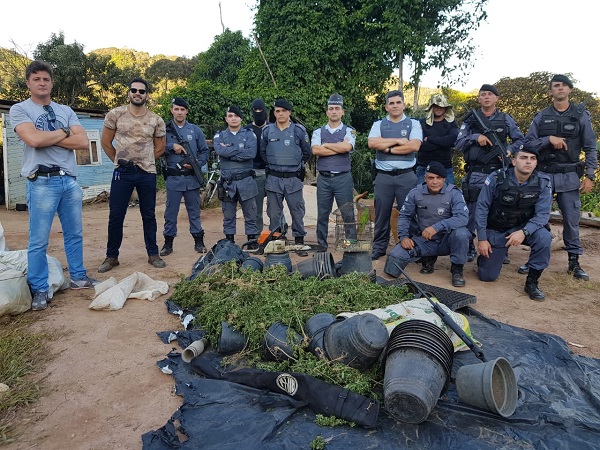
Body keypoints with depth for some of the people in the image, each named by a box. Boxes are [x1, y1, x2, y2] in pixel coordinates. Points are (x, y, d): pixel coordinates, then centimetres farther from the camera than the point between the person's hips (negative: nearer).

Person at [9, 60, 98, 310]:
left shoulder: (66, 111, 14)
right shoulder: (19, 110, 2)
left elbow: (83, 143, 0)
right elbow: (33, 139, -17)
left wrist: (48, 138, -7)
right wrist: (64, 133, -4)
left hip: (69, 180, 5)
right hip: (42, 182, -4)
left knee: (74, 234, 13)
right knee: (39, 241, 0)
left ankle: (78, 278, 27)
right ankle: (40, 291, 11)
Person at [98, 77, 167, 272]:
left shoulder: (156, 121, 2)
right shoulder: (115, 115, -1)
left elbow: (160, 148, 13)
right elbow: (105, 142, 7)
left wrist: (144, 161, 11)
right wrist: (118, 160, 8)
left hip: (147, 173, 1)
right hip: (122, 172, -1)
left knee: (149, 215, 8)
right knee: (116, 215, 3)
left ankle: (153, 254, 18)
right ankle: (111, 256, 15)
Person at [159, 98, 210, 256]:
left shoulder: (195, 130, 7)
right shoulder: (165, 130, 4)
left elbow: (205, 151, 8)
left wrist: (196, 164, -8)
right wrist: (172, 146, -15)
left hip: (192, 177, 1)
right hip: (173, 178, -1)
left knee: (194, 212, 9)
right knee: (170, 213, 5)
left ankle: (199, 241, 18)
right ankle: (168, 243, 16)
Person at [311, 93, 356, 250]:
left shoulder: (349, 131, 5)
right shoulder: (318, 132, 9)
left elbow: (347, 147, -16)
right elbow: (315, 150, -10)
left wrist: (326, 145, -6)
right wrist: (339, 147, -9)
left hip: (343, 178, -2)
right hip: (323, 178, 2)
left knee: (348, 214, 3)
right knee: (322, 214, 9)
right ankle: (321, 246, 20)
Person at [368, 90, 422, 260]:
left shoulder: (413, 124, 8)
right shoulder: (378, 125, 12)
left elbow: (414, 146, -9)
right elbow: (372, 143, -7)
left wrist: (389, 148, -7)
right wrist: (398, 140, -8)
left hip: (406, 176, -1)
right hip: (383, 176, 1)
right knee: (381, 213, 6)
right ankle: (379, 248, 16)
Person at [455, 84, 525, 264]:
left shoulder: (506, 119, 8)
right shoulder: (470, 120, 7)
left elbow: (521, 140, 9)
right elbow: (458, 144, 1)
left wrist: (510, 150, -11)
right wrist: (475, 137, -15)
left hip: (498, 173, 0)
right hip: (475, 174, 0)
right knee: (470, 213, 2)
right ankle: (469, 249, 14)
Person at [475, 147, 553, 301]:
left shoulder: (543, 182, -14)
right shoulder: (496, 179, -18)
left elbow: (542, 213, -17)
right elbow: (481, 208, -12)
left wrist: (524, 232, -35)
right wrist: (482, 239, -13)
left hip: (524, 228, 1)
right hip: (496, 230, -1)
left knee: (544, 237, -32)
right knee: (487, 276, -1)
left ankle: (532, 282, -11)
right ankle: (485, 257, 36)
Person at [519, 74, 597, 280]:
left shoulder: (581, 115, 5)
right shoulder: (541, 117, 7)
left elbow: (590, 148, 3)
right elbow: (528, 143, 1)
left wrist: (590, 176, -4)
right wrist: (549, 139, -15)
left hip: (569, 177, -1)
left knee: (572, 220, 2)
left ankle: (574, 262, 13)